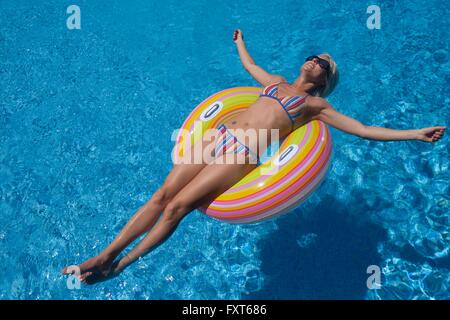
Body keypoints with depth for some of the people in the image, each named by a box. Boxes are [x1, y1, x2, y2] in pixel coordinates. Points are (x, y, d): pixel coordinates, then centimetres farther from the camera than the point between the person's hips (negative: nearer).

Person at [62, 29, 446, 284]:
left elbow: (362, 129, 7)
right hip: (221, 135, 5)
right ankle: (105, 254, -3)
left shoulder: (315, 105, 11)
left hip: (245, 153, -5)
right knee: (162, 195, -7)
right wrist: (240, 41, 61)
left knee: (177, 207, -16)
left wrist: (414, 134, 1)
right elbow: (250, 65, 44)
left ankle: (116, 268, -7)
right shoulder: (276, 81, 24)